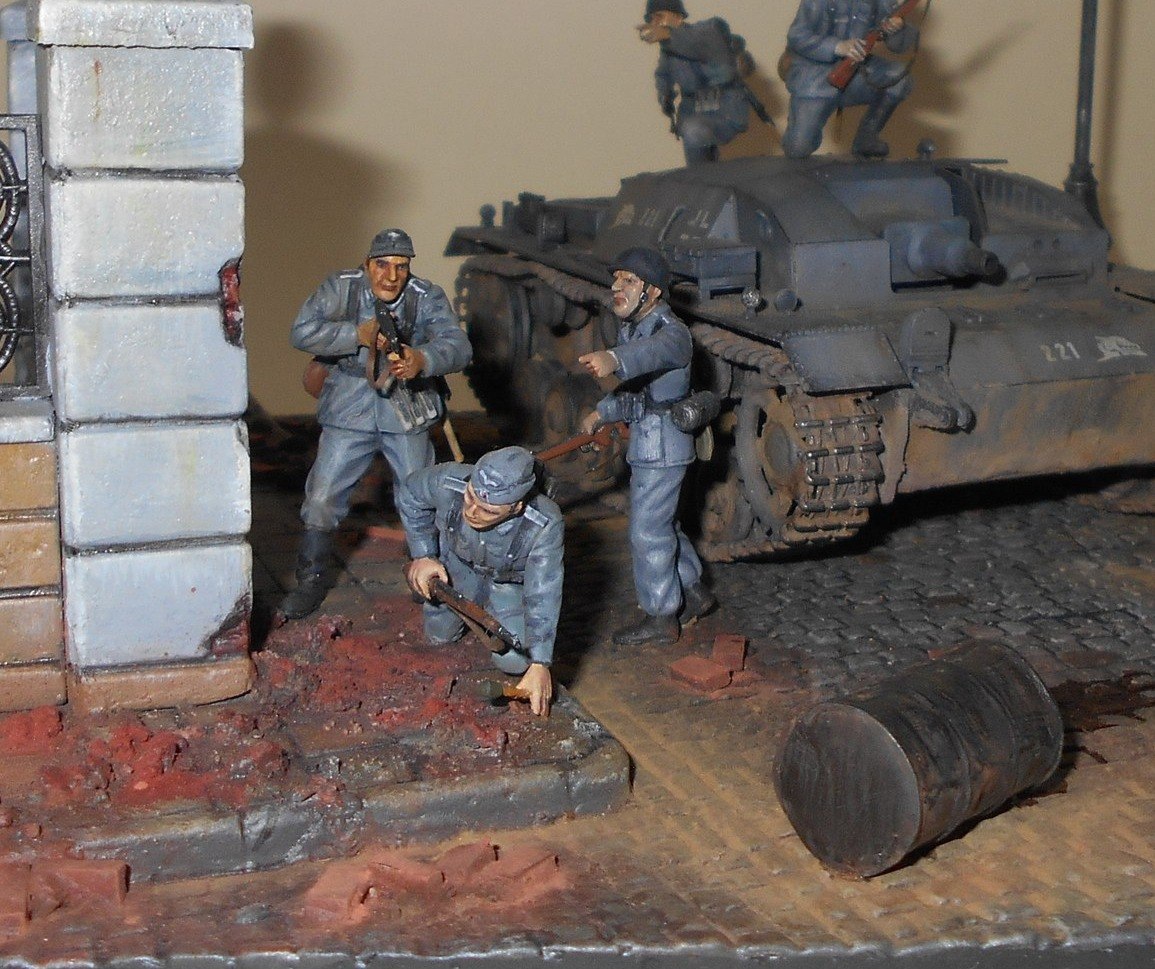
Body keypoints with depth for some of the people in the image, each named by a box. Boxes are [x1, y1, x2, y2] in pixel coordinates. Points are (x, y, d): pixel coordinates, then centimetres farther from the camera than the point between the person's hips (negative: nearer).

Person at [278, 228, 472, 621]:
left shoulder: (428, 297, -11)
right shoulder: (340, 288, -8)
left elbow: (457, 345, -24)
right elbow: (303, 332, -17)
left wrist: (423, 360, -46)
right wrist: (357, 334, -28)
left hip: (408, 414, 0)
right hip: (349, 412, 0)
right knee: (322, 497, 3)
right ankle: (312, 579, 22)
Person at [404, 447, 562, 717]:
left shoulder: (546, 526, -43)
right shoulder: (447, 482, -37)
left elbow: (544, 596, -36)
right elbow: (413, 491, -12)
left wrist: (539, 666, -38)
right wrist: (423, 555, -13)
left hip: (511, 581, -2)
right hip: (457, 566, 2)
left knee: (514, 661, -9)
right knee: (439, 636, 10)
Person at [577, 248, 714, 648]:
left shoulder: (671, 332, -22)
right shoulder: (629, 328, 8)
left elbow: (654, 351, -48)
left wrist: (614, 359, -67)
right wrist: (602, 413, 24)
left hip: (663, 445, -10)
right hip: (644, 442, 10)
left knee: (648, 532, -3)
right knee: (662, 523, 21)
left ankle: (660, 619, 10)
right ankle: (694, 592, 37)